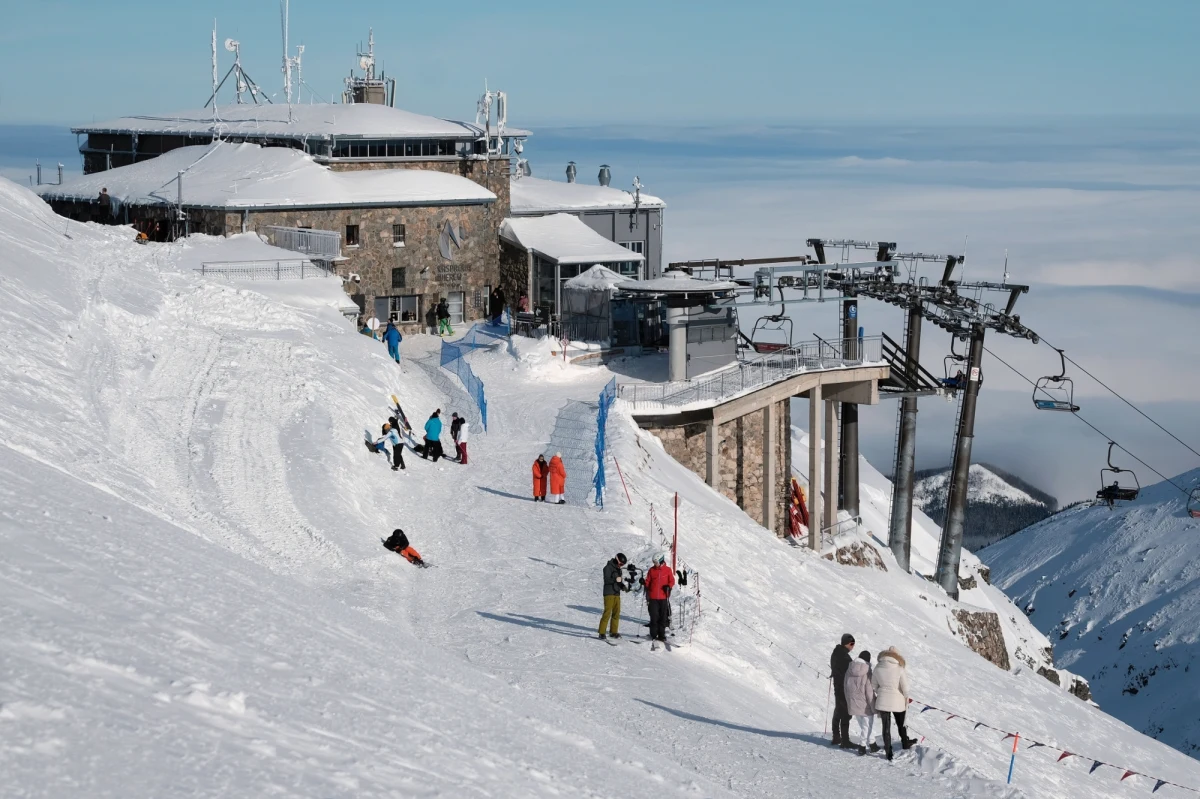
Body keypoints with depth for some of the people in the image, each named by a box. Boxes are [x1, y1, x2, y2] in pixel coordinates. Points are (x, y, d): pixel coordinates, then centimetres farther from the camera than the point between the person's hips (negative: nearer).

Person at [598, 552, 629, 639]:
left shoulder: (619, 569, 19)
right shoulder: (608, 567, -5)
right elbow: (607, 579, -17)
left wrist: (624, 587, 3)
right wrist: (615, 579, -32)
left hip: (617, 594, 8)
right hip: (609, 593, -8)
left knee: (616, 613, 5)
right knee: (607, 612, -12)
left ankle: (613, 631, 13)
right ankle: (602, 632, -12)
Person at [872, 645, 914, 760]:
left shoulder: (878, 668, -8)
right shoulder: (900, 669, -16)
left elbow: (873, 685, 2)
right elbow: (905, 688, -12)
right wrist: (906, 699, 7)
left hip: (882, 702, 1)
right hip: (898, 702, -1)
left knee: (886, 727, 11)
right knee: (901, 725, 22)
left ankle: (889, 753, 14)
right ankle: (905, 744, 41)